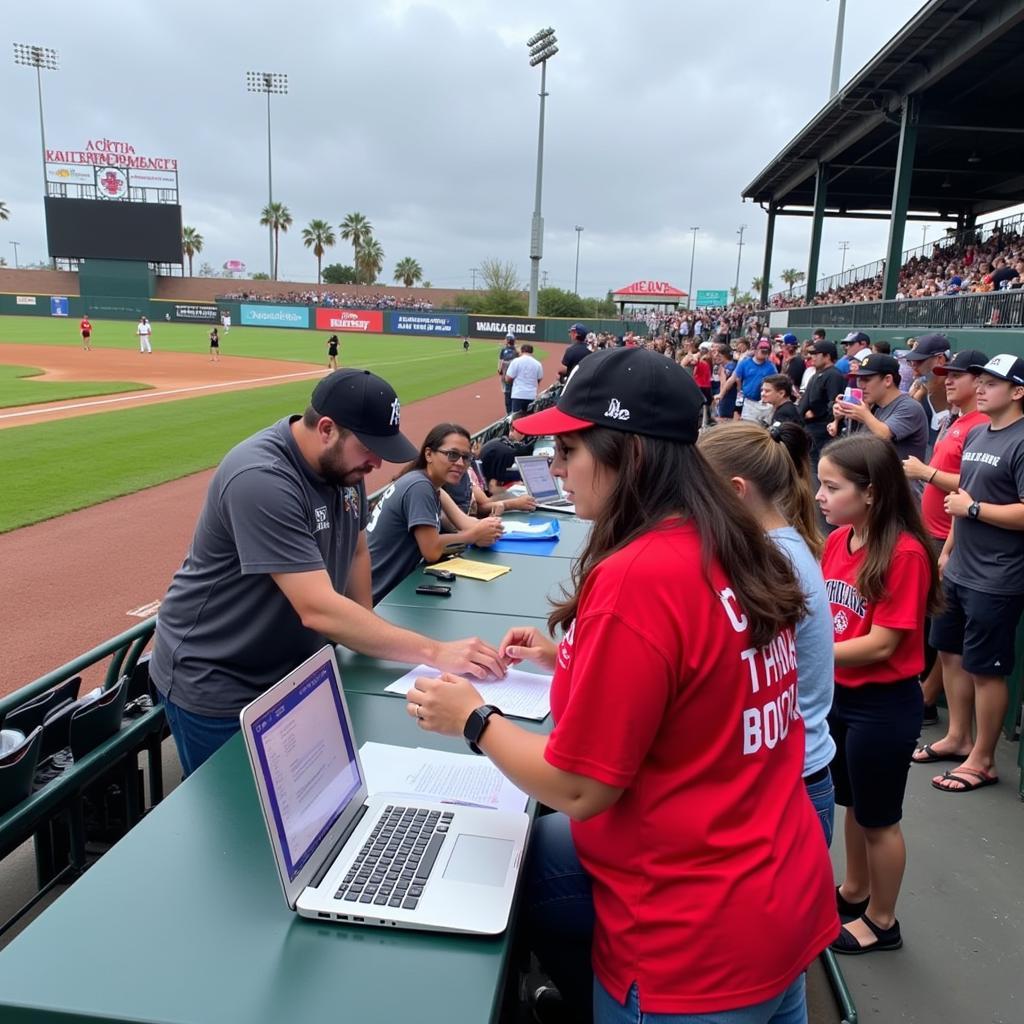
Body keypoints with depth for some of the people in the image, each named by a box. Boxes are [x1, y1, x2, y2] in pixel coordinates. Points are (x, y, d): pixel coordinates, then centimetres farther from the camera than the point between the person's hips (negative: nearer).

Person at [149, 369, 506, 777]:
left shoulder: (342, 462, -4)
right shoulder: (261, 480, -30)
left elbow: (355, 549, 10)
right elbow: (319, 610, -35)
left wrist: (367, 639, 0)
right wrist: (436, 653, -34)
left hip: (294, 667, 7)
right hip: (216, 684, -7)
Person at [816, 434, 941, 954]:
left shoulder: (905, 553, -24)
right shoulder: (837, 540, -3)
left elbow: (881, 643, -24)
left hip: (884, 704, -7)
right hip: (840, 693, 7)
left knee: (878, 818, 13)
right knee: (852, 803, 25)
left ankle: (881, 921, 35)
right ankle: (854, 891, 47)